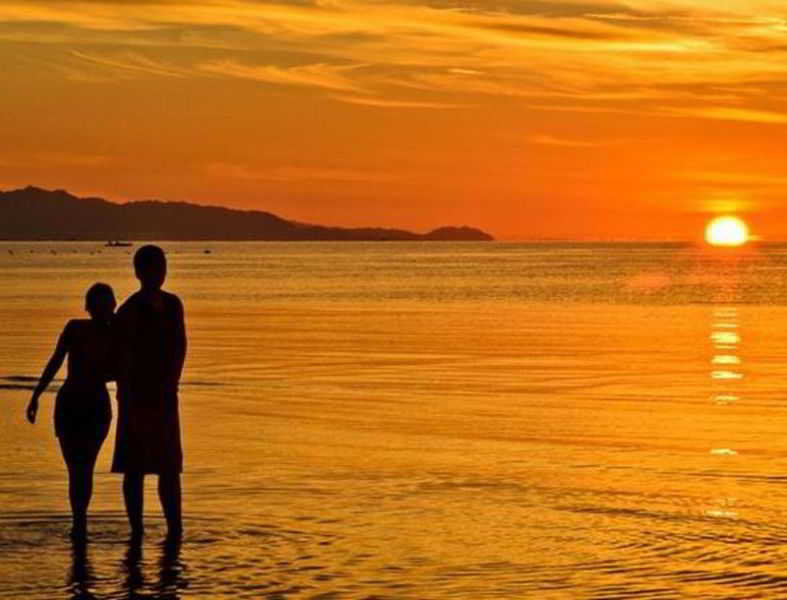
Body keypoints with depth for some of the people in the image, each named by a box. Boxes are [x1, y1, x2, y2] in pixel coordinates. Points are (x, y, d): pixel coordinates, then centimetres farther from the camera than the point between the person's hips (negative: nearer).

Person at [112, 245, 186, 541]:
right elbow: (122, 360, -14)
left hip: (164, 395, 6)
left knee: (170, 466, 7)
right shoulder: (130, 311, -11)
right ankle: (136, 529, 3)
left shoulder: (172, 304, 7)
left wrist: (171, 383, -1)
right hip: (137, 396, -6)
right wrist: (127, 402, -19)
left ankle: (175, 528, 11)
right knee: (135, 467, -1)